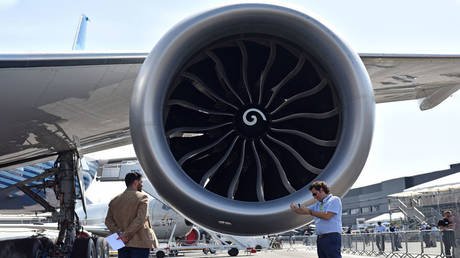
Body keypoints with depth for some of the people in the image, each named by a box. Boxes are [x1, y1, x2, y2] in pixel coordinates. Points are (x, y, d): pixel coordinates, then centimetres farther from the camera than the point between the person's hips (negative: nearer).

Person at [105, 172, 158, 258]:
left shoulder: (115, 200, 13)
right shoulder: (142, 197, -6)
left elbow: (108, 221, 6)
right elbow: (140, 220, -17)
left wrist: (119, 233, -4)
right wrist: (126, 236, -14)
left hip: (122, 244, 6)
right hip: (140, 243, -5)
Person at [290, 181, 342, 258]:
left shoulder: (334, 200, -1)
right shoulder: (317, 205, 22)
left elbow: (327, 216, -14)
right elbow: (303, 211, 22)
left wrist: (310, 212, -7)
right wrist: (295, 209, -1)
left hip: (331, 238, -8)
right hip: (320, 239, 8)